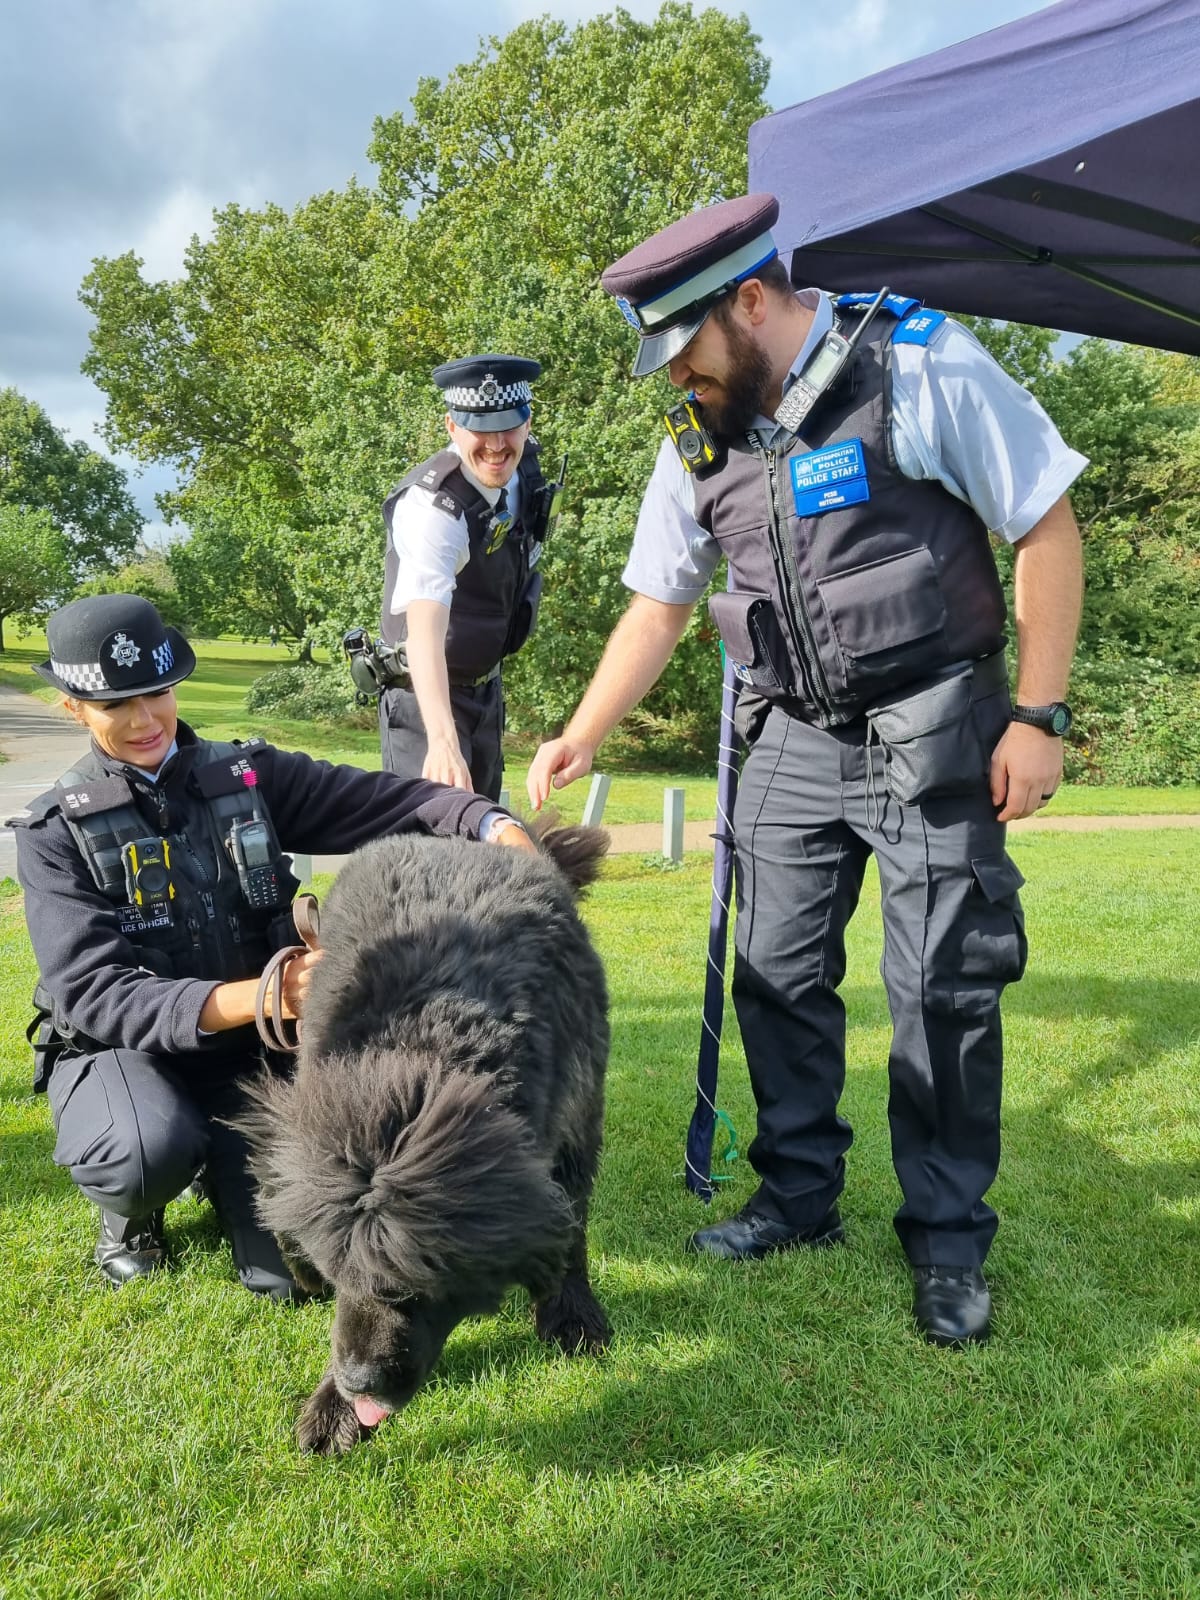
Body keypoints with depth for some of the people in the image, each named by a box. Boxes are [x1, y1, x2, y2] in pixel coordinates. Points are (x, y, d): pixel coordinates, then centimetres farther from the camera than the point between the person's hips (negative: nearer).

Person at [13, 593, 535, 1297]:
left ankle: (227, 1164, 23)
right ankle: (131, 1213, 3)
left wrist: (495, 824, -34)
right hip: (119, 1050, -2)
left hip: (245, 1051, 2)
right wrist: (253, 996, -35)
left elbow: (383, 801, -14)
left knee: (293, 1271, -11)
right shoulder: (58, 831, -10)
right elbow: (92, 994, -20)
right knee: (152, 1152, -36)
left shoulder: (252, 777, -3)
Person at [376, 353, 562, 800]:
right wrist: (442, 741, -59)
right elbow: (424, 628, -46)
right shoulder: (433, 507, -31)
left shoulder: (525, 464, -8)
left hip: (486, 690, 7)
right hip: (428, 696, -7)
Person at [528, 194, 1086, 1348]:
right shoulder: (698, 440, 4)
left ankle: (947, 1243, 15)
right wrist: (583, 734, -1)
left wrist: (1037, 715, -12)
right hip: (793, 739, 5)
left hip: (931, 731, -5)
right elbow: (658, 605, 10)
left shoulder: (920, 366, -11)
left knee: (942, 988, -2)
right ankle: (800, 1198, 26)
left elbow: (1048, 529, -9)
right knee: (777, 976, 7)